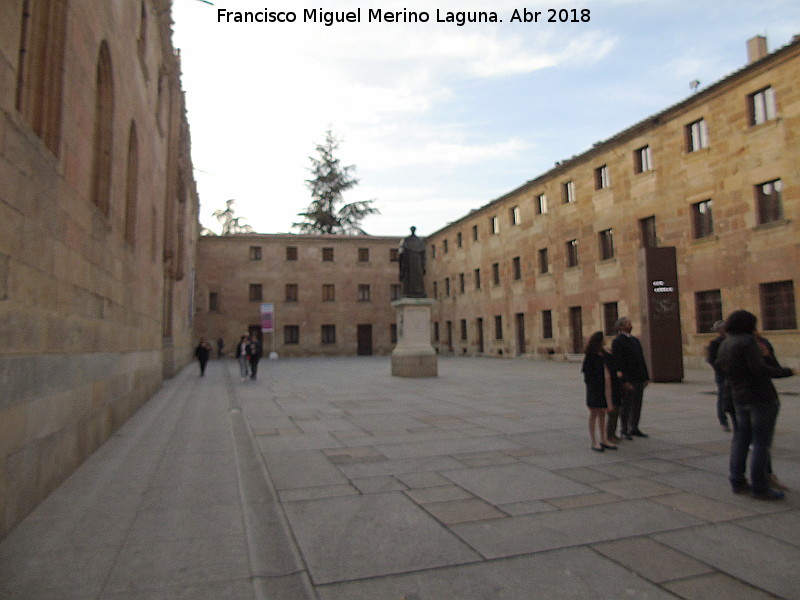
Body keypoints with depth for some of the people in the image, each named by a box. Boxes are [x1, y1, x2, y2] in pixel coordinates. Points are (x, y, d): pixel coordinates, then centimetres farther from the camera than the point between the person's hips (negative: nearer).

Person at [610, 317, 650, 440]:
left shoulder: (635, 340, 16)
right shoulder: (617, 341, -9)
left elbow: (641, 360, 18)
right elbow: (618, 362, -15)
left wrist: (646, 377, 12)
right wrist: (624, 380, -20)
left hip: (639, 379, 7)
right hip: (628, 380, -7)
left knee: (637, 405, 12)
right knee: (625, 406, 0)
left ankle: (634, 428, 23)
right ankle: (624, 431, 9)